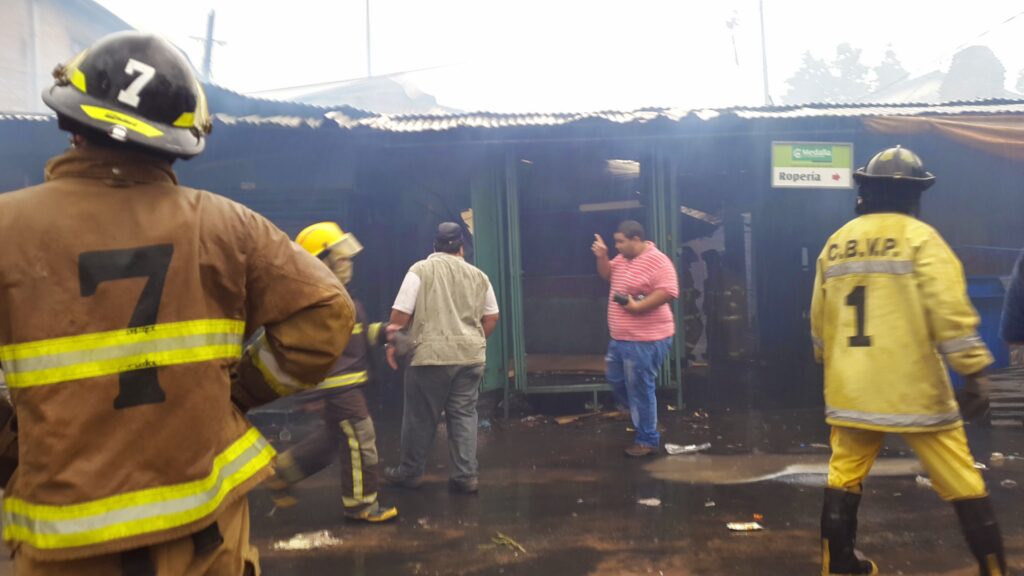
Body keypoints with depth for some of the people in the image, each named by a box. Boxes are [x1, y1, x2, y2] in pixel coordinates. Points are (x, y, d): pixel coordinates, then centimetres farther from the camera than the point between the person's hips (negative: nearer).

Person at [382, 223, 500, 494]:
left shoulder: (421, 269, -2)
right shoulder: (478, 275, 11)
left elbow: (400, 313, -7)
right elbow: (491, 318, 13)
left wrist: (392, 343, 6)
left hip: (432, 354, -3)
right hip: (470, 356, 4)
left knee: (421, 416, 8)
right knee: (464, 414, 10)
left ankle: (410, 472, 21)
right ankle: (466, 475, 9)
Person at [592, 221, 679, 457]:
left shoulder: (658, 261, -19)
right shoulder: (623, 258, 9)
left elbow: (668, 292, -29)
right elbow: (607, 274, 22)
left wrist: (638, 306, -29)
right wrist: (602, 256, 2)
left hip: (645, 341, -10)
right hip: (621, 338, 10)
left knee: (640, 390, -1)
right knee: (615, 381, 21)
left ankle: (648, 440, 14)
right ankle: (641, 416, 41)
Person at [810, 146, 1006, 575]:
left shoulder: (836, 243, 7)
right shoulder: (919, 237, -7)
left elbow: (819, 319, 13)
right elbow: (951, 310, -16)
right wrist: (975, 373, -14)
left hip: (852, 387, 4)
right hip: (913, 387, -4)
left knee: (844, 475, 15)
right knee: (962, 485, 8)